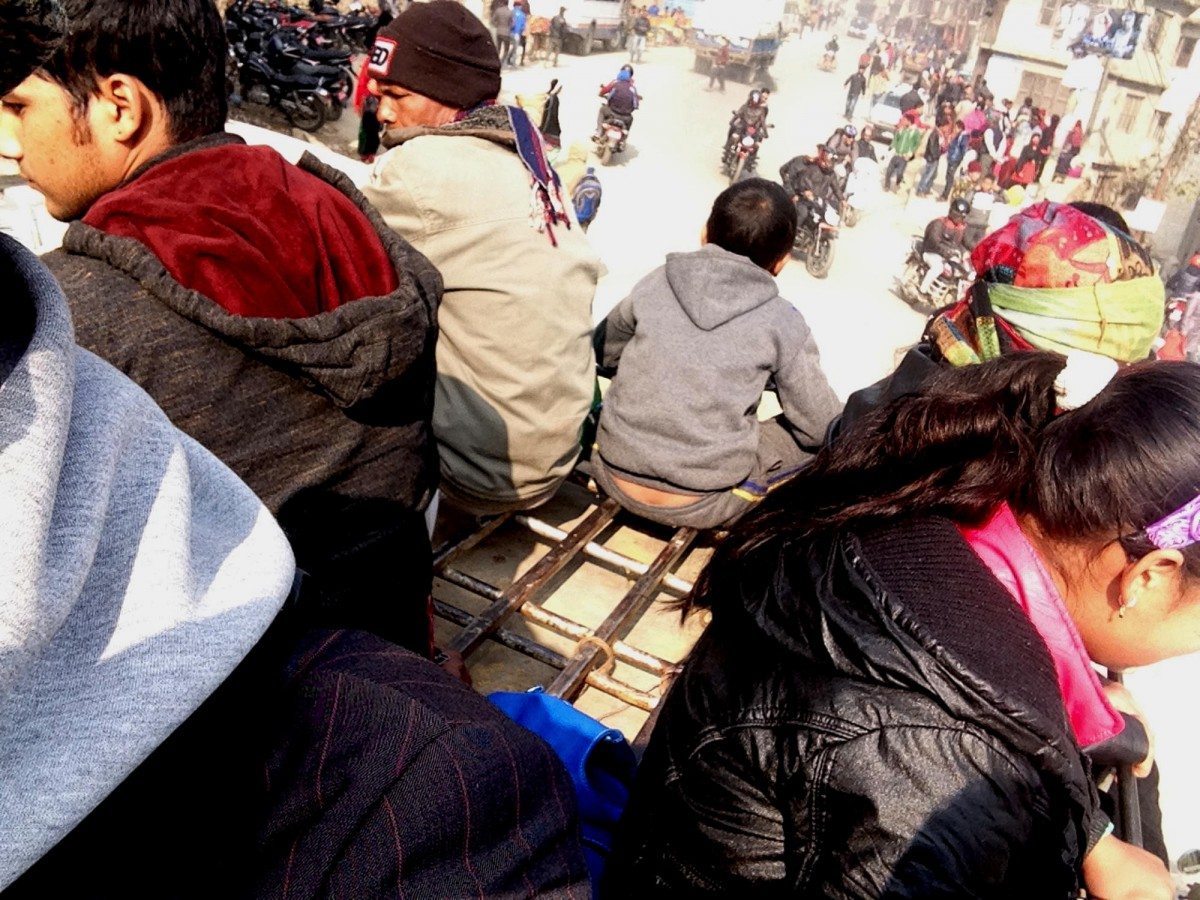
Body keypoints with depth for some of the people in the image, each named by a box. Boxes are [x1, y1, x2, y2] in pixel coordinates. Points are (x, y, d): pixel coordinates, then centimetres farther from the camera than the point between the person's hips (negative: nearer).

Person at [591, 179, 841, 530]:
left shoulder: (656, 284, -2)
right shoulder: (781, 322, -8)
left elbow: (600, 352, 14)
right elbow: (820, 427, -1)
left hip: (616, 478, 4)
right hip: (700, 507, -3)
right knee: (828, 441, 13)